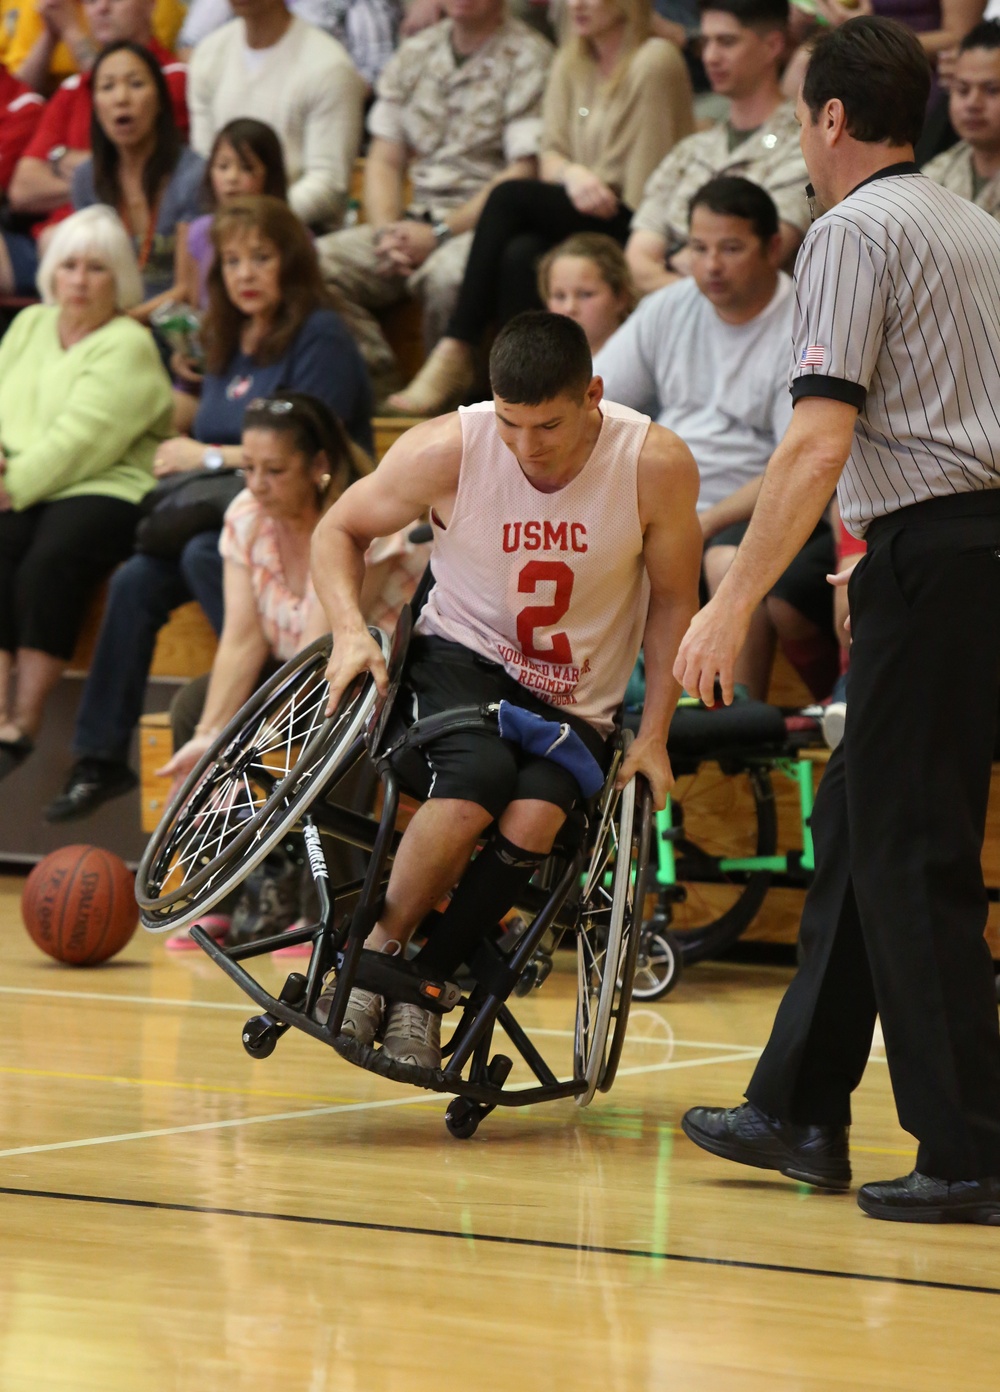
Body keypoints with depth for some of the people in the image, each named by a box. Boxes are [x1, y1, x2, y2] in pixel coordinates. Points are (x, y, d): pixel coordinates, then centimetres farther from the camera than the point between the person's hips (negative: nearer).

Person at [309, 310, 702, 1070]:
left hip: (576, 702, 1)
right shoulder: (448, 450, -17)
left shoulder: (657, 465, -16)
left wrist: (653, 737, -4)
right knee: (476, 779, -34)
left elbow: (673, 600, 0)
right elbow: (339, 529, 1)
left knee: (533, 820, -30)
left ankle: (429, 979, -11)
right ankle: (373, 957, -16)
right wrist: (351, 630, -16)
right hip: (459, 658, -1)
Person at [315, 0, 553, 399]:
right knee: (318, 263, -19)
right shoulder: (416, 52, 16)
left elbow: (522, 172, -11)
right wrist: (387, 232, -5)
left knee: (444, 274, -38)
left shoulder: (528, 57, -3)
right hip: (415, 220, 6)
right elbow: (384, 159, 15)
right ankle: (377, 385, -16)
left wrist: (439, 233, -16)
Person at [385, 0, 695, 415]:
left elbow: (649, 187, -12)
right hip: (581, 218, 6)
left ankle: (454, 355, -23)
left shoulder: (654, 61, -10)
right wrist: (571, 173, -13)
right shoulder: (571, 62, 14)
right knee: (520, 254, -28)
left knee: (510, 197, -24)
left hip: (632, 226, -6)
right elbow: (549, 155, 9)